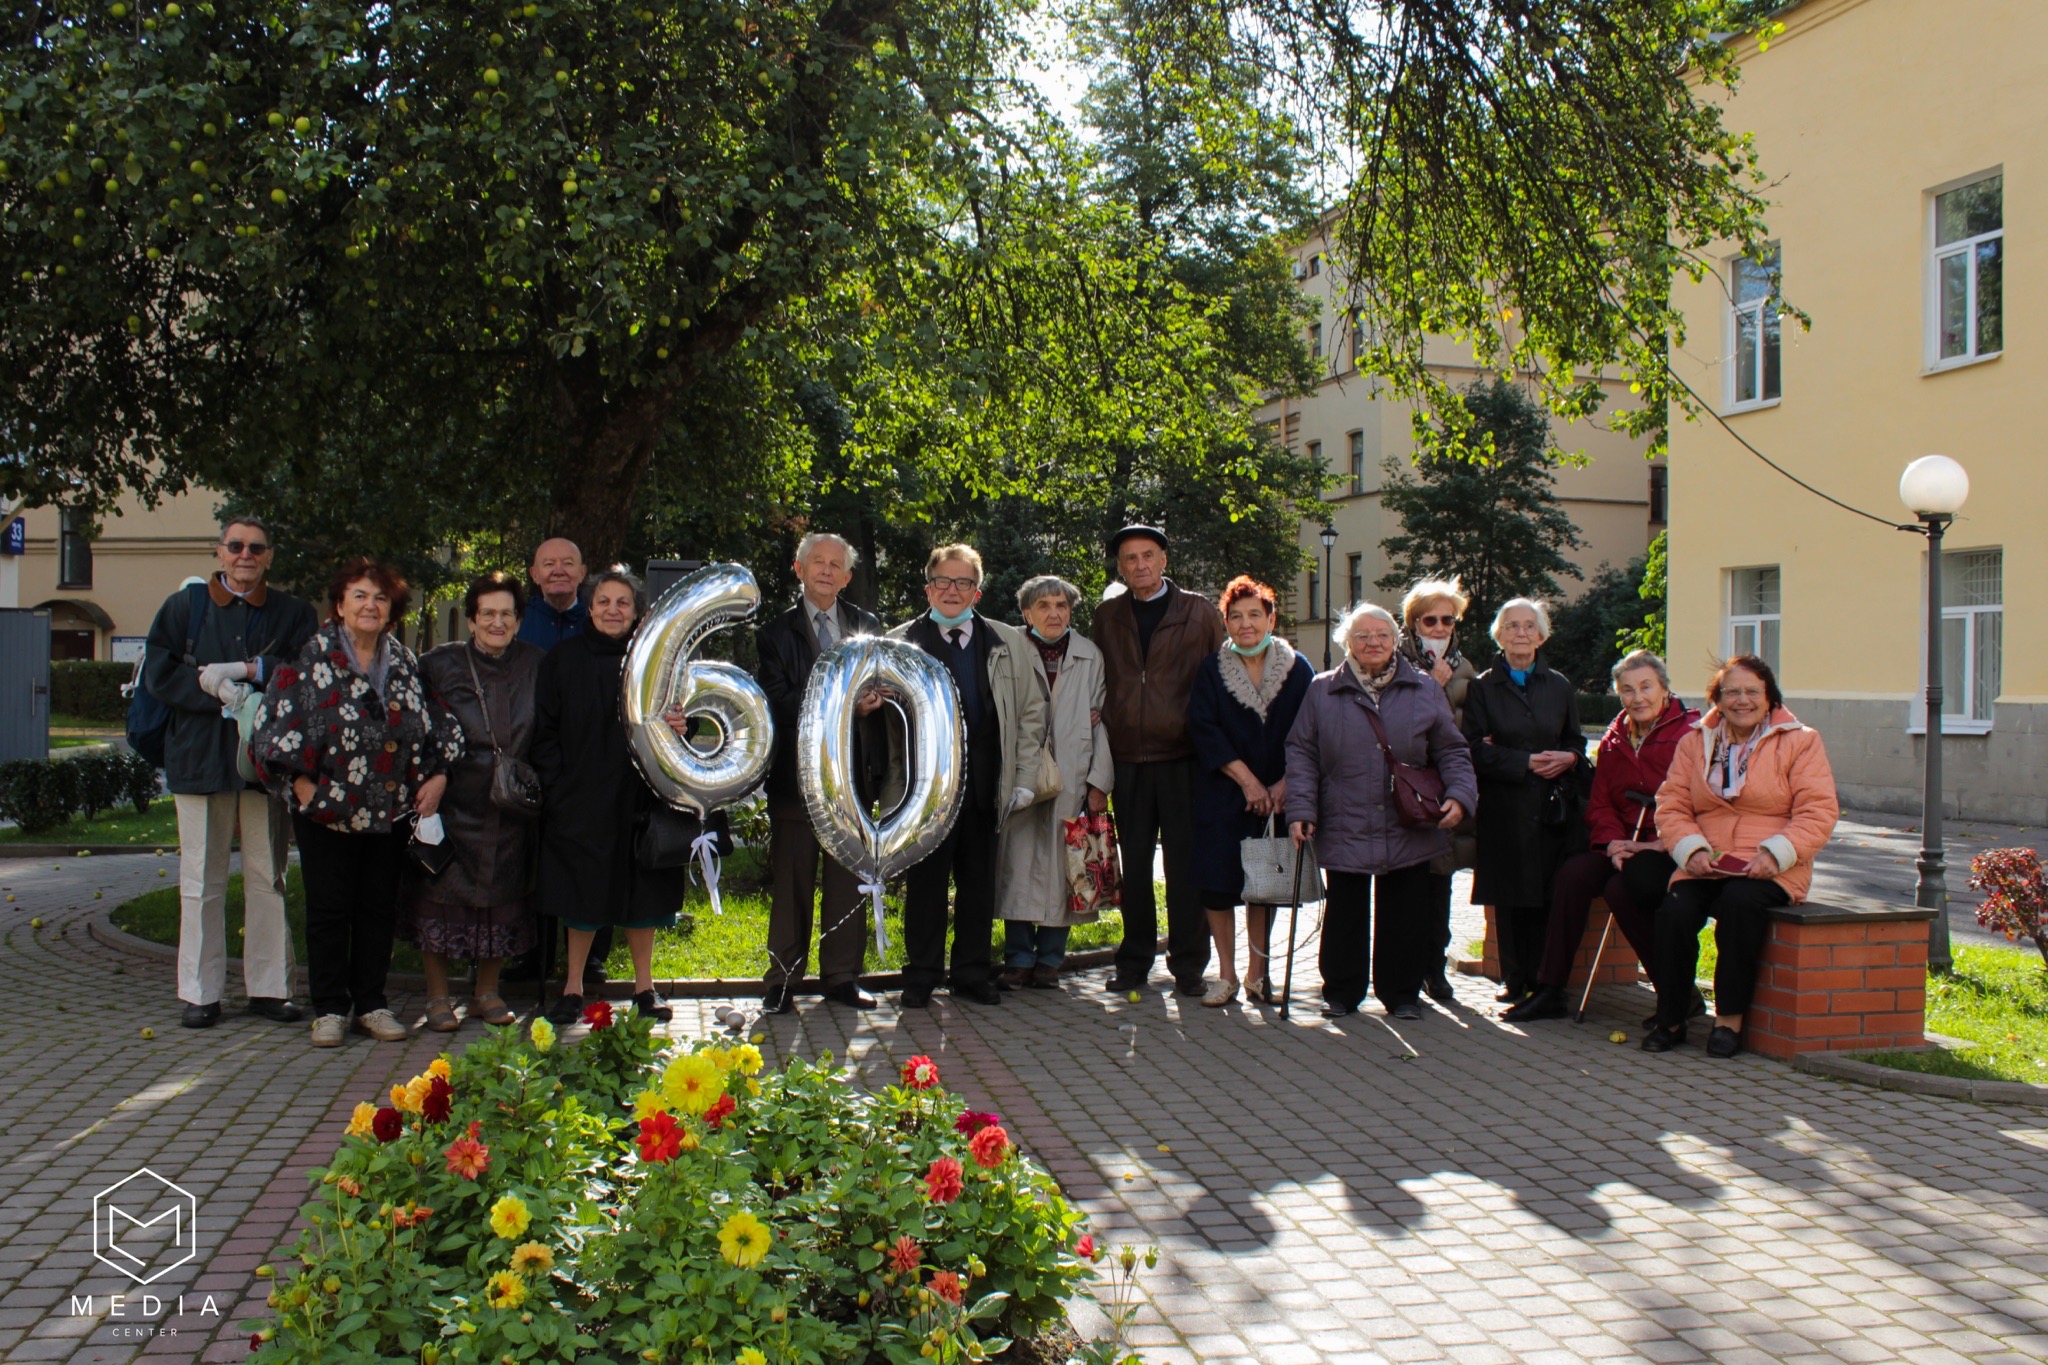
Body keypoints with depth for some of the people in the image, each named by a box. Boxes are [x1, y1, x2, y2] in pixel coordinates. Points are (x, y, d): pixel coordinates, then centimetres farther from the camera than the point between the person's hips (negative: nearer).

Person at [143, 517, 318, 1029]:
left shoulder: (294, 613, 9)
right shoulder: (184, 606, 9)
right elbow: (158, 674, 0)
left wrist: (246, 671, -14)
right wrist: (220, 695, -13)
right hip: (200, 756, 0)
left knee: (267, 876, 4)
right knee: (202, 880, 2)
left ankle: (269, 987, 11)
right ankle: (201, 992, 9)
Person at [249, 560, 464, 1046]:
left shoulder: (405, 664, 9)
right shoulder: (310, 658, -4)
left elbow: (437, 724, 15)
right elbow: (273, 724, -7)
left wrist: (438, 775, 2)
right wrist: (301, 784, -12)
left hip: (391, 811, 4)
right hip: (327, 810, -3)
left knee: (379, 907, 8)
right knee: (328, 909, 3)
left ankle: (371, 1004, 18)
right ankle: (330, 1009, 12)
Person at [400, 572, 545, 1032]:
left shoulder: (536, 665, 3)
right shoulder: (441, 663, -2)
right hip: (453, 801, -2)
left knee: (502, 895, 7)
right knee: (443, 894, 1)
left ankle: (487, 992, 21)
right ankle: (438, 997, 14)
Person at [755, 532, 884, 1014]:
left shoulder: (868, 627, 14)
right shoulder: (777, 633, 4)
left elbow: (884, 685, 11)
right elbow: (780, 700, -8)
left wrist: (870, 700, -12)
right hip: (796, 773, -2)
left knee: (849, 879, 6)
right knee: (791, 882, 2)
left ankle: (842, 977, 15)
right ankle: (782, 980, 10)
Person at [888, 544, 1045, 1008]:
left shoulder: (1008, 643, 9)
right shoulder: (901, 642, 4)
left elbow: (1031, 712, 10)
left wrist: (1023, 779, 4)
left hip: (985, 786, 2)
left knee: (978, 882, 9)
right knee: (925, 882, 4)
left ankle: (971, 974, 21)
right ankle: (921, 976, 16)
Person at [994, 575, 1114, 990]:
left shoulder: (1090, 656, 8)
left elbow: (1102, 719, 5)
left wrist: (1099, 780, -2)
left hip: (1072, 779, 1)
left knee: (1062, 869, 3)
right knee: (1019, 864, -2)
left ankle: (1049, 960, 13)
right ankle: (1018, 960, 7)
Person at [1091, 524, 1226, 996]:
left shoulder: (1199, 612, 4)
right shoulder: (1107, 617, 12)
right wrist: (1102, 724, 4)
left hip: (1184, 758, -2)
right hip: (1128, 758, 3)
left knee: (1186, 863, 2)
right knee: (1134, 863, 8)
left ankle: (1188, 963, 12)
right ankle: (1134, 961, 19)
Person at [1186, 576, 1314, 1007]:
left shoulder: (1297, 669, 3)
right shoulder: (1211, 669, 1)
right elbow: (1204, 729, -7)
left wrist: (1283, 785, -11)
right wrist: (1247, 781, -14)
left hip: (1277, 795, 1)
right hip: (1222, 795, -1)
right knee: (1217, 883, -3)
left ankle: (1257, 975, 16)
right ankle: (1226, 975, 9)